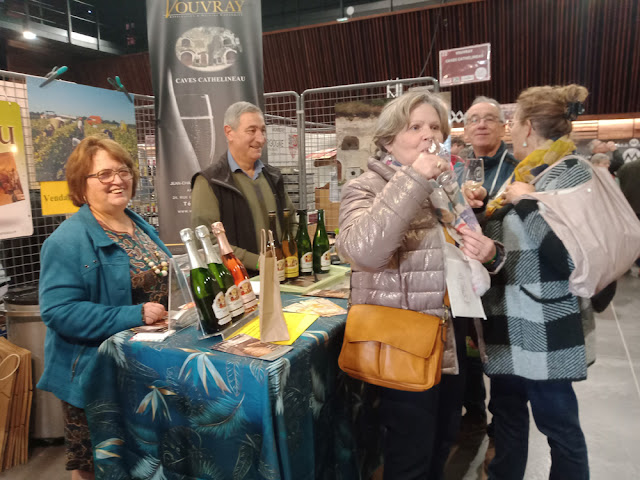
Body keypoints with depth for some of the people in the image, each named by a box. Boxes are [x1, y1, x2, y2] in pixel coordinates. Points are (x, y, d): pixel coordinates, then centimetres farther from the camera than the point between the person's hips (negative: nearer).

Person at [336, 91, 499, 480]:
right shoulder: (366, 188, -11)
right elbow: (363, 251, -31)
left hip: (451, 337, 7)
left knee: (444, 440, 25)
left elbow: (463, 249, 19)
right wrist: (413, 180, -30)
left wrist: (487, 252, -5)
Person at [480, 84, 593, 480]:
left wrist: (526, 202, -20)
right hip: (511, 323, 8)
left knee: (557, 423, 9)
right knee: (506, 411, 20)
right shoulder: (527, 173, 11)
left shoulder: (572, 172, -13)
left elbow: (574, 254, -26)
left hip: (546, 329, -8)